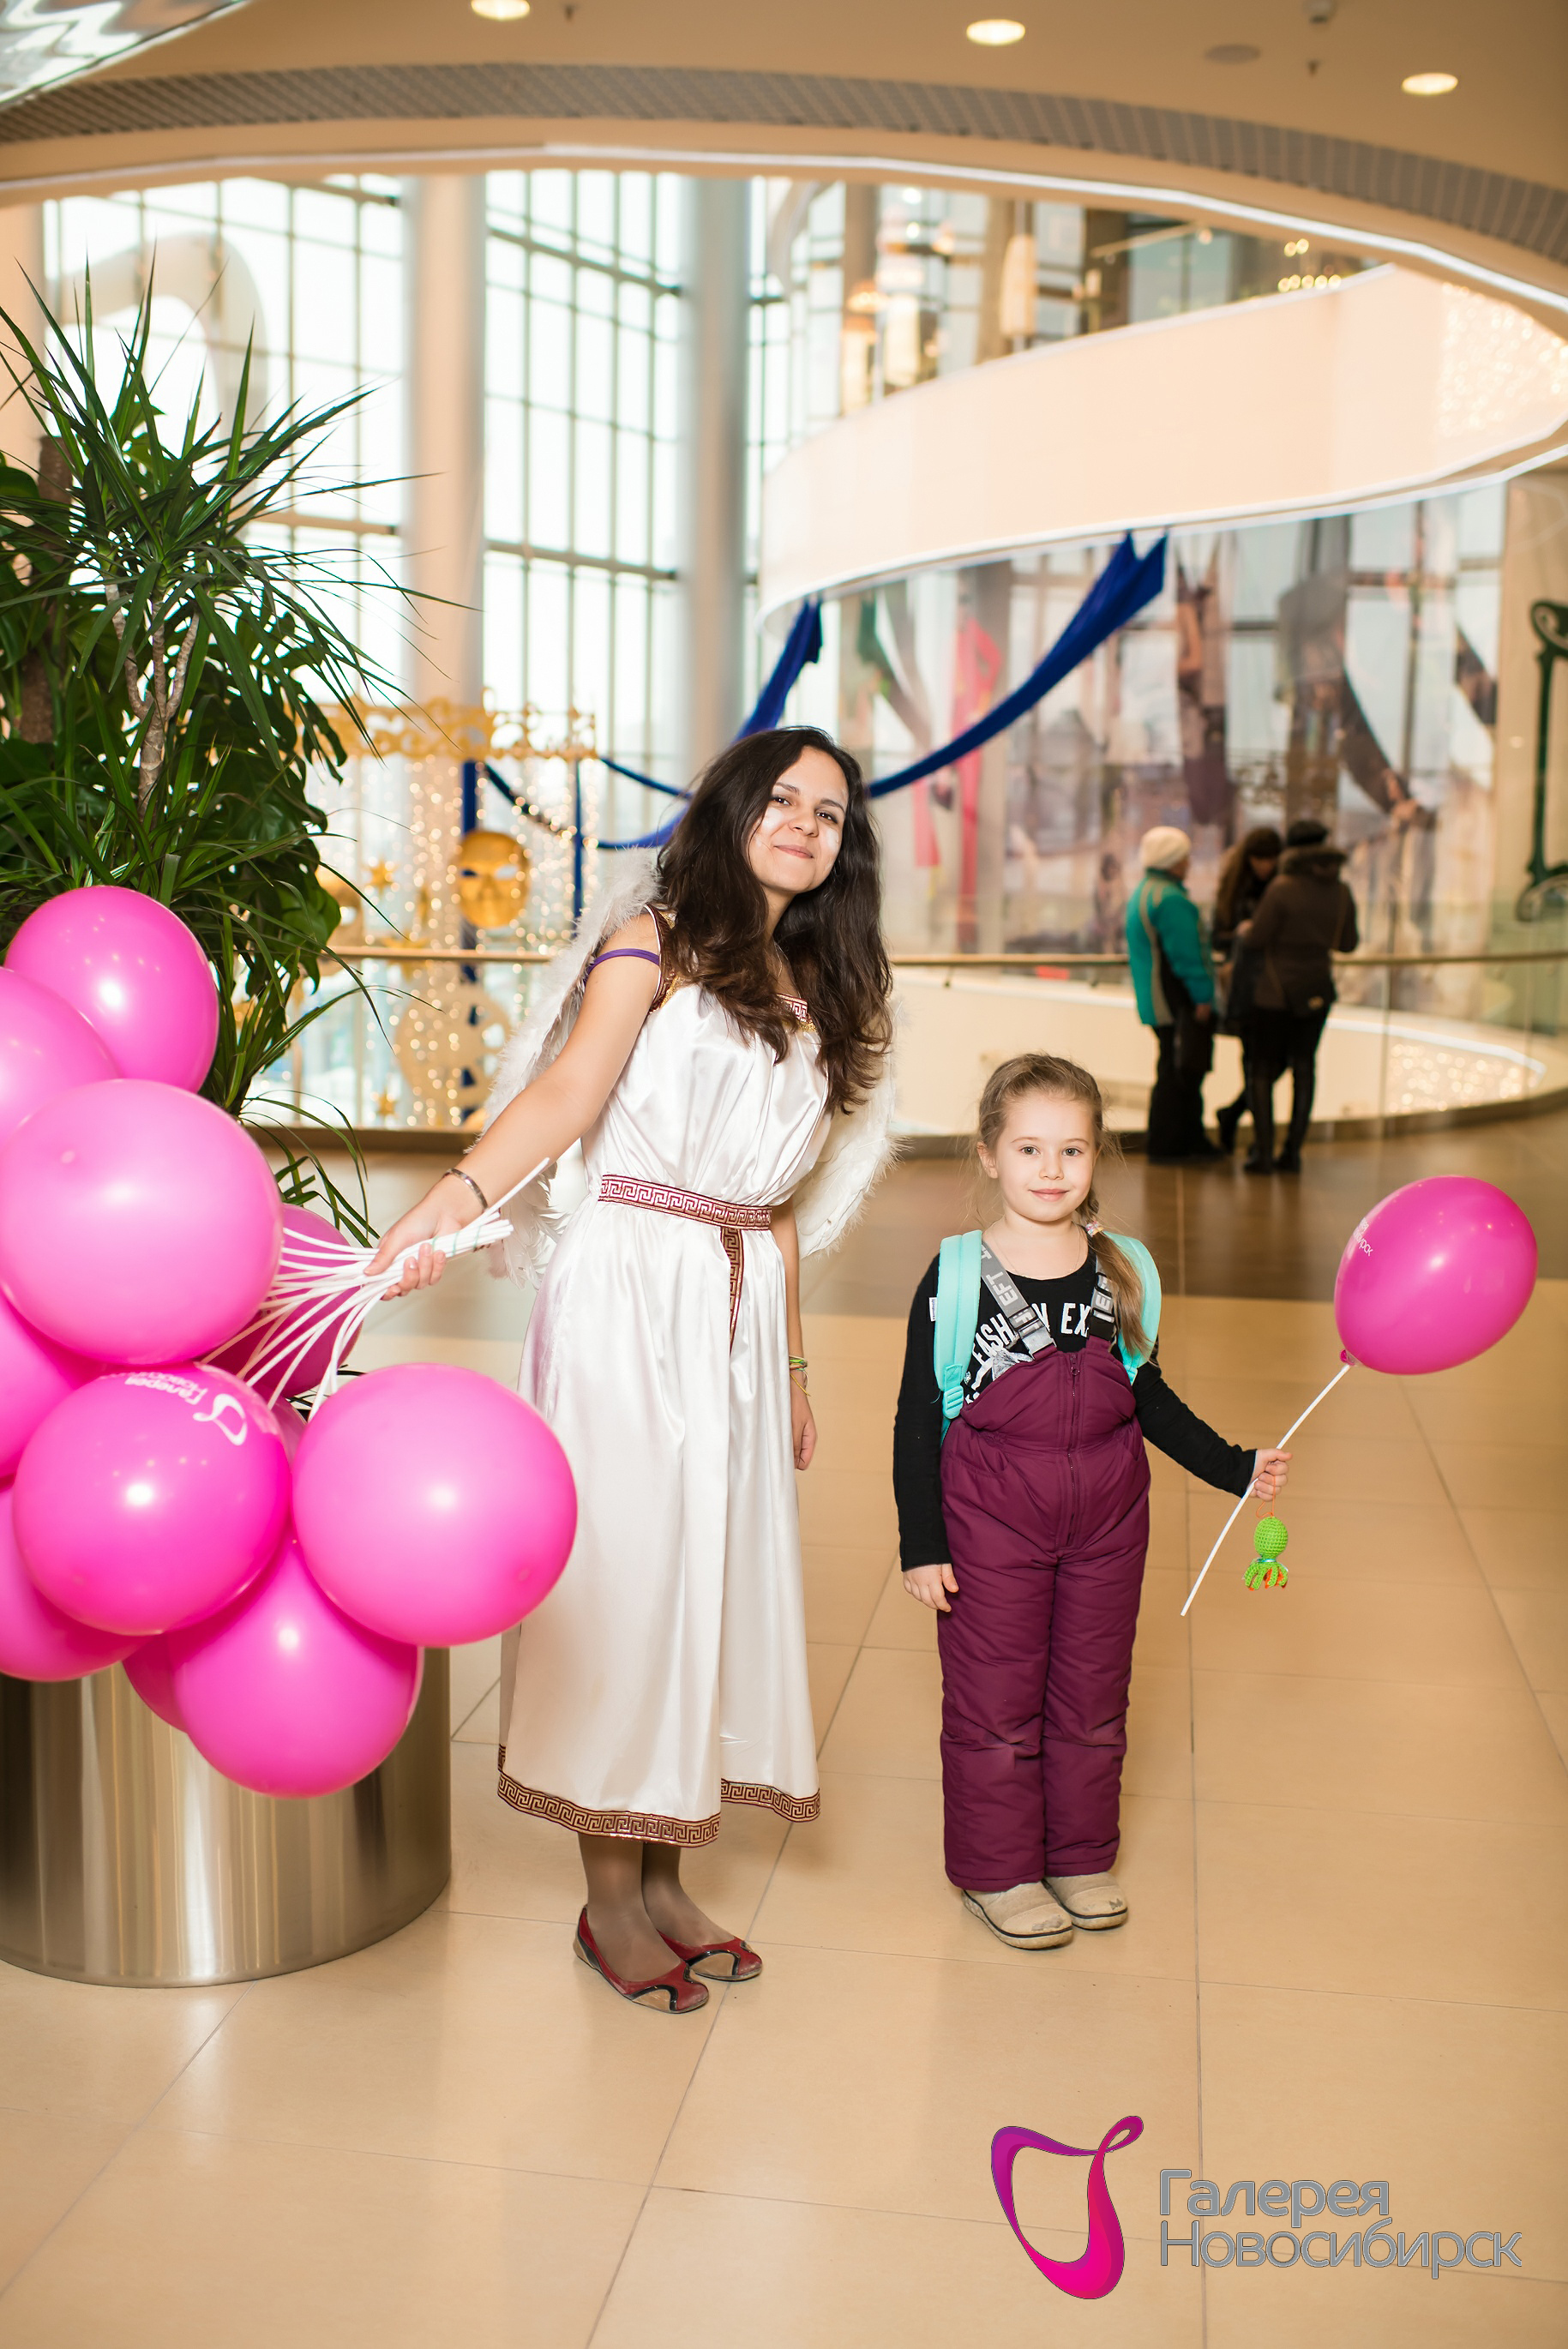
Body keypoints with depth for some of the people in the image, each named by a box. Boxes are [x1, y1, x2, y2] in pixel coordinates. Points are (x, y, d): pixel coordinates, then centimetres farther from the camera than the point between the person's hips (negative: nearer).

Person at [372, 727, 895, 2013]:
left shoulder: (817, 995, 18)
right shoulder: (656, 938, 1)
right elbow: (566, 1090, -14)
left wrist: (792, 1363, 18)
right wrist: (450, 1201, -30)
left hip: (739, 1304, 6)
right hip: (628, 1284, -6)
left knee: (722, 1566, 7)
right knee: (622, 1563, -3)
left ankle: (664, 1874, 19)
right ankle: (609, 1895, 9)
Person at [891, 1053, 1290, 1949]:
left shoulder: (1125, 1272, 1)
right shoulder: (956, 1278, -10)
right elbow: (919, 1417, -6)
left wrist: (1236, 1466, 7)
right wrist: (922, 1543, -8)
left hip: (1109, 1513, 4)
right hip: (990, 1513, -3)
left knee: (1093, 1696, 15)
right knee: (995, 1699, 6)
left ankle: (1083, 1858, 33)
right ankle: (997, 1870, 23)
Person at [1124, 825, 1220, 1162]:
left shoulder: (1141, 893, 18)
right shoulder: (1170, 899, -17)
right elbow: (1186, 954, -21)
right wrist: (1202, 996, -17)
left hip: (1159, 1003, 11)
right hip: (1179, 1004, -11)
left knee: (1181, 1072, 15)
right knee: (1179, 1074, -5)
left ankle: (1191, 1141, 22)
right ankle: (1165, 1147, -1)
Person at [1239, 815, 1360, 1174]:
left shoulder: (1282, 888, -16)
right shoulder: (1341, 892, 1)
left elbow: (1256, 938, -14)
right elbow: (1348, 943, 10)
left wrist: (1243, 929, 9)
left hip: (1277, 991, -5)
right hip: (1317, 990, 5)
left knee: (1263, 1070, 5)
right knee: (1304, 1067, 10)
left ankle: (1263, 1152, 3)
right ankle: (1293, 1151, 12)